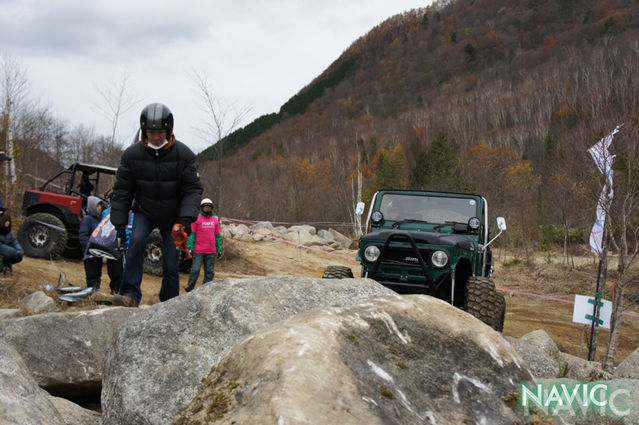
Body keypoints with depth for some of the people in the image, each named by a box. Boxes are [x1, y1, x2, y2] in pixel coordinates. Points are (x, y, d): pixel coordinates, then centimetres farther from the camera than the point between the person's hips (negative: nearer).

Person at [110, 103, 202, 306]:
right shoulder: (132, 154, -11)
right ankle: (130, 294, -26)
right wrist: (119, 223, -8)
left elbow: (193, 189, -12)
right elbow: (122, 191, -4)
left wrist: (186, 218, -26)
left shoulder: (183, 155, -15)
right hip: (144, 211, 1)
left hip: (173, 216, -1)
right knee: (136, 242, -27)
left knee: (171, 264, -2)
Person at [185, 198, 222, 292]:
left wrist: (219, 249, 11)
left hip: (211, 252, 4)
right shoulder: (197, 218, -1)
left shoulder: (215, 220, 12)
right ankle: (190, 289, 3)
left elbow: (218, 236, 16)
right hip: (199, 251, -4)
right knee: (195, 270, -6)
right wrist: (190, 248, -11)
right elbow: (191, 234, -4)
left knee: (210, 272, 4)